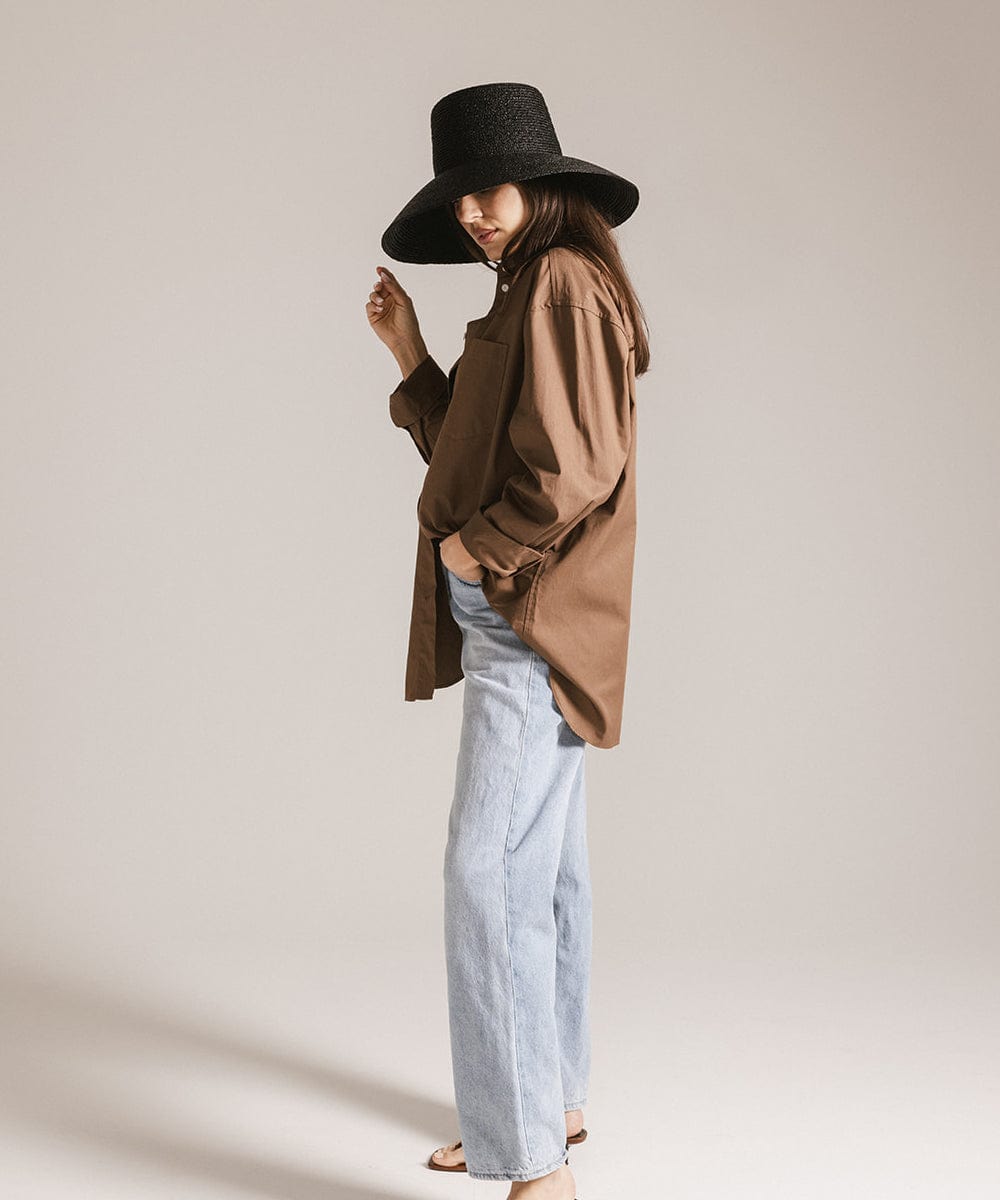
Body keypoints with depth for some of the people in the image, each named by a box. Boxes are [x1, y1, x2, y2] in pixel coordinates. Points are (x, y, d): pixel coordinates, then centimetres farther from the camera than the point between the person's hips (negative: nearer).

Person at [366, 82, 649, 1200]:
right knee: (543, 867, 14)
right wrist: (412, 359, 12)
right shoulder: (529, 297, 19)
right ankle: (551, 1108, 26)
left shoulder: (563, 284, -12)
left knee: (491, 871, -14)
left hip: (531, 622, -11)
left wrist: (477, 552, -11)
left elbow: (577, 464, -22)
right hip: (522, 622, 11)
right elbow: (475, 457, 20)